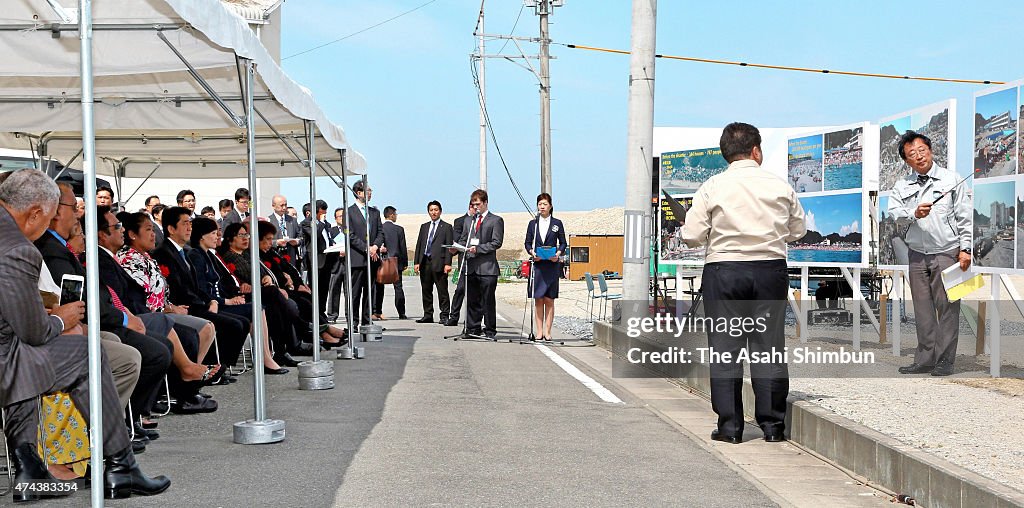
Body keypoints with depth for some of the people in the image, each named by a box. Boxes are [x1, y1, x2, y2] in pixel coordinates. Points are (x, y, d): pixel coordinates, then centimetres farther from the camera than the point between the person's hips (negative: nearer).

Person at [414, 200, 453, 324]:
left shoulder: (446, 227, 3)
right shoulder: (424, 226, 17)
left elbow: (449, 246, -3)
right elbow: (419, 245, 15)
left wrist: (448, 264, -12)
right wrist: (416, 262, 6)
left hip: (438, 263, -5)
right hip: (424, 263, 5)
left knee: (442, 290, -4)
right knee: (426, 290, 9)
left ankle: (445, 316, -1)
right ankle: (428, 315, 16)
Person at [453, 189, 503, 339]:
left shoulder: (496, 220, 2)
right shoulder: (468, 222, 21)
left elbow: (496, 243, -7)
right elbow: (463, 241, 22)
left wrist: (478, 248, -16)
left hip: (487, 267, -5)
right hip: (470, 266, 5)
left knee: (488, 300, -3)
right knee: (471, 300, 7)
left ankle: (490, 331, 3)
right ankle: (473, 329, 13)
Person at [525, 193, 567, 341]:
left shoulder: (557, 223, 7)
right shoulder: (533, 224, 11)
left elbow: (563, 243, 8)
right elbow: (528, 243, 11)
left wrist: (558, 254, -10)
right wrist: (532, 253, -9)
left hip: (552, 265, -1)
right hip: (537, 264, 1)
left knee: (549, 300, -1)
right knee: (538, 299, -1)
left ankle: (547, 331, 1)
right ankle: (539, 332, 2)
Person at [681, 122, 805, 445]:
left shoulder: (712, 188, -5)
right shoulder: (780, 187, 1)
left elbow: (691, 237, -6)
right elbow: (798, 231, 11)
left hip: (724, 272, -2)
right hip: (771, 270, 2)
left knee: (725, 348, 4)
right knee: (768, 346, 8)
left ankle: (730, 426, 5)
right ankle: (772, 424, 11)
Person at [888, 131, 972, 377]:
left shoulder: (951, 179, 4)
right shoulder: (901, 187, 11)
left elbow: (965, 216, 2)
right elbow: (892, 216, -1)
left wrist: (965, 249, -4)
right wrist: (914, 214, -19)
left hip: (946, 253, -3)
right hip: (917, 254, 3)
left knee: (947, 308, -1)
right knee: (923, 310, 5)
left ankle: (945, 360, 5)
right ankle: (925, 360, 12)